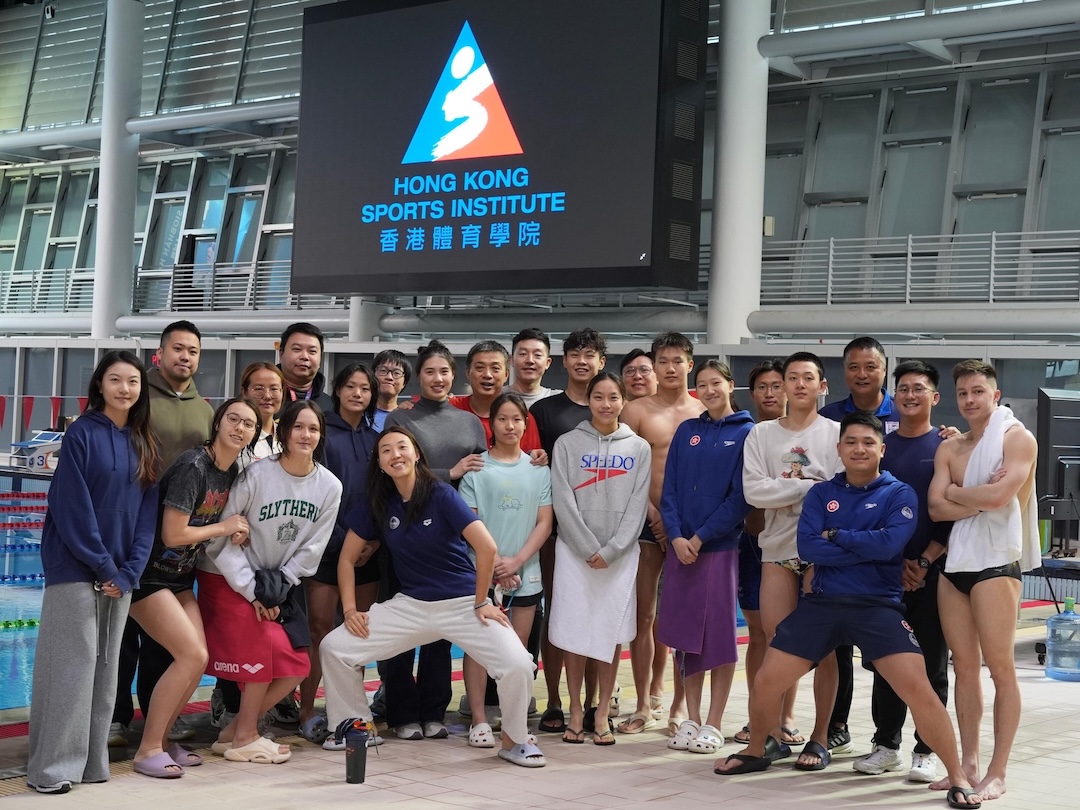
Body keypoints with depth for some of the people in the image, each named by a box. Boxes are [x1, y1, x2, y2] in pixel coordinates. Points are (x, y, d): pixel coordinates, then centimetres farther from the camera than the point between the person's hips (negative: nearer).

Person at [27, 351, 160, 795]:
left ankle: (92, 761, 14)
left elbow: (146, 511, 7)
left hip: (119, 573, 6)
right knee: (71, 664, -7)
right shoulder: (82, 433, -7)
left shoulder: (145, 444, 10)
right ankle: (51, 766, -1)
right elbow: (71, 505, -12)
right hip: (76, 567, -6)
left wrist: (128, 571, -4)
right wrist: (101, 563, -13)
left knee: (106, 667, 8)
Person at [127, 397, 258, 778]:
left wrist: (238, 533, -1)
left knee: (198, 659, 0)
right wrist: (224, 528, -12)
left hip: (181, 576, 8)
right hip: (150, 575, -8)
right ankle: (148, 749, -6)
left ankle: (160, 739, 15)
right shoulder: (192, 466, -21)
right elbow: (173, 535, -23)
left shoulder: (233, 472, 4)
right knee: (192, 655, -15)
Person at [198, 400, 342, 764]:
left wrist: (278, 585, -11)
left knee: (296, 666, -1)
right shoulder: (256, 474, -18)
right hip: (230, 579, -5)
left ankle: (234, 730, 13)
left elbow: (312, 548, -1)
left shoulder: (329, 487, -5)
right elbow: (222, 535, -17)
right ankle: (244, 737, 0)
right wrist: (252, 590, -18)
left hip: (282, 583, 6)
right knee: (268, 651, -17)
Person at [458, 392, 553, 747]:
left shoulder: (538, 470, 7)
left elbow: (544, 522, 3)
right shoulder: (477, 468, 1)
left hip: (525, 573, 2)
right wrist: (493, 562, -11)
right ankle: (479, 720, 2)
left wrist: (516, 561, -9)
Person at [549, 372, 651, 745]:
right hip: (574, 551, -1)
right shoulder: (568, 444, 3)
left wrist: (611, 550, -9)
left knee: (612, 634, 1)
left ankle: (602, 713, 9)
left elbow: (638, 504, 1)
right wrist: (589, 549, -10)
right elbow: (563, 501, -3)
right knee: (574, 632, -1)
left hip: (621, 554, 1)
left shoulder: (639, 448, 7)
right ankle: (576, 710, 9)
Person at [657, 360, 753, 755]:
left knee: (719, 636, 0)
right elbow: (669, 489, 6)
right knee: (686, 634, 6)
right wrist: (676, 537, -8)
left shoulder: (746, 433, -1)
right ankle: (691, 720, 15)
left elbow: (740, 497, -7)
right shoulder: (687, 431, 11)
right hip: (680, 547, 4)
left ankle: (713, 725, 8)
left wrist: (700, 537, -12)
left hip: (721, 548, -4)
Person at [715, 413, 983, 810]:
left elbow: (890, 543, -18)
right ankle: (756, 752, 30)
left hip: (877, 608, -3)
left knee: (918, 688, -17)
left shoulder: (899, 494, 0)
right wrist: (867, 549, -14)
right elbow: (807, 547, -8)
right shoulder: (820, 494, 8)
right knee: (766, 681, 3)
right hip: (821, 603, 3)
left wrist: (835, 535, -8)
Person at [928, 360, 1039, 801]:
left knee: (1000, 667, -4)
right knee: (964, 665, 7)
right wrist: (980, 498, -11)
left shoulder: (1017, 438, -2)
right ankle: (968, 765, 13)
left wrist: (956, 492, -1)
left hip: (996, 562, -6)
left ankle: (997, 773, -1)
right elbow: (936, 508, 2)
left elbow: (999, 495, -17)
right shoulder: (949, 448, 14)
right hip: (954, 564, 6)